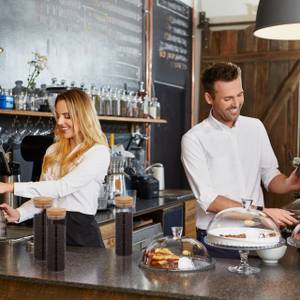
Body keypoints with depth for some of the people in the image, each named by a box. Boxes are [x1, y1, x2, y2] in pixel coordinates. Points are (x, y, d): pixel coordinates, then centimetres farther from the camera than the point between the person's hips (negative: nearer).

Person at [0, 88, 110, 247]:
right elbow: (44, 195, 12)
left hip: (82, 232, -5)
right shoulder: (53, 151, 8)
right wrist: (18, 214, -7)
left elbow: (62, 188, -22)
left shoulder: (99, 152, -11)